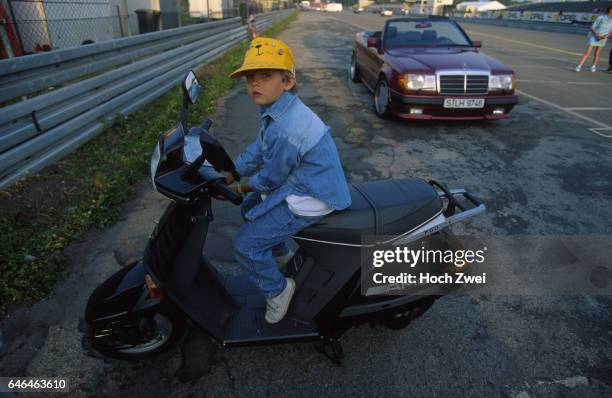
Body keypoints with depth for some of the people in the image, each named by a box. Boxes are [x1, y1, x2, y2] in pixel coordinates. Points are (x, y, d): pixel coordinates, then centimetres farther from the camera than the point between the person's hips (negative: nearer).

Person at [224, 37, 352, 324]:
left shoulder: (284, 130, -31)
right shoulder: (275, 109, 0)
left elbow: (271, 178, -18)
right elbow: (257, 151, 10)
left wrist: (239, 188, 1)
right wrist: (226, 177, 8)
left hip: (310, 199, -10)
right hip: (297, 182, 10)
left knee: (245, 244, -9)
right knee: (250, 206, 26)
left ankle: (277, 289, 16)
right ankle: (281, 253, 45)